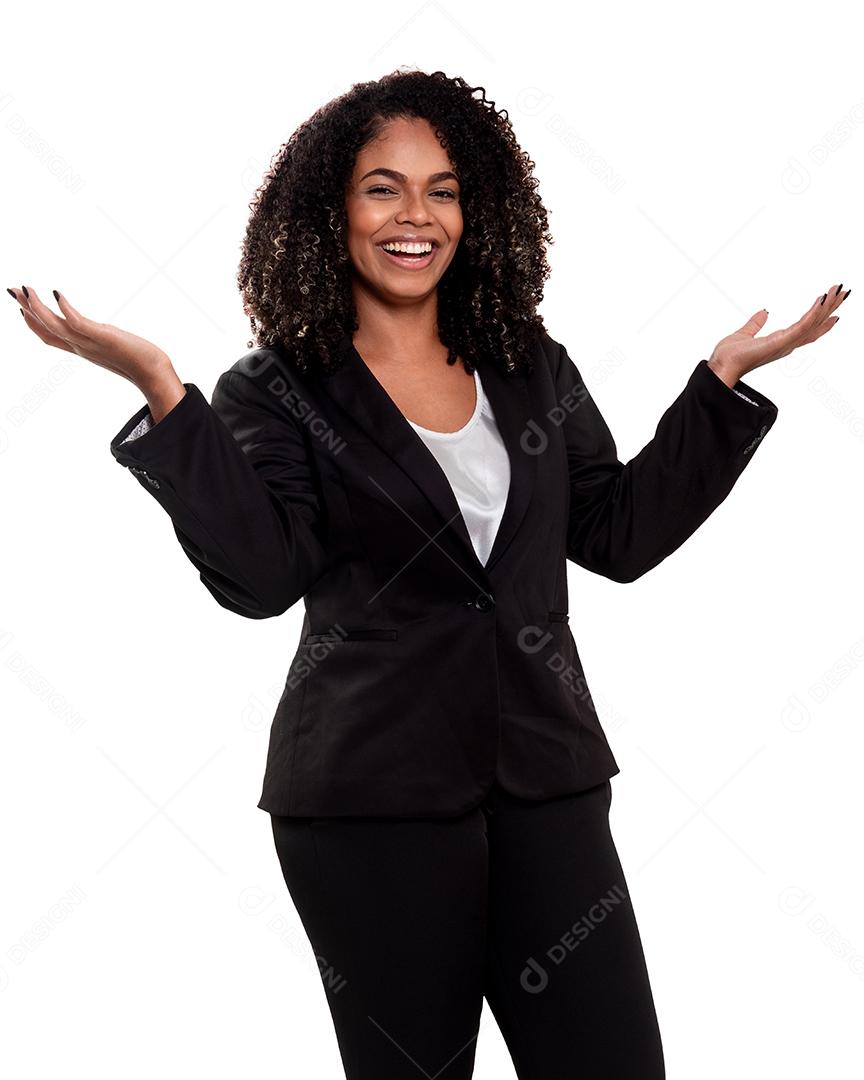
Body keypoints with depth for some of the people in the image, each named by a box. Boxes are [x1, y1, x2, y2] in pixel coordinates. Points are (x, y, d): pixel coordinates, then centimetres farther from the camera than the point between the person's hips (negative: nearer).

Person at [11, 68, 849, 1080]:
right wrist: (163, 394, -22)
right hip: (374, 798, -3)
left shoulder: (531, 370, 11)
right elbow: (261, 577, -15)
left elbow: (621, 533, 10)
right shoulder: (279, 390, -2)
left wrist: (726, 375, 8)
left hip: (547, 776, 4)